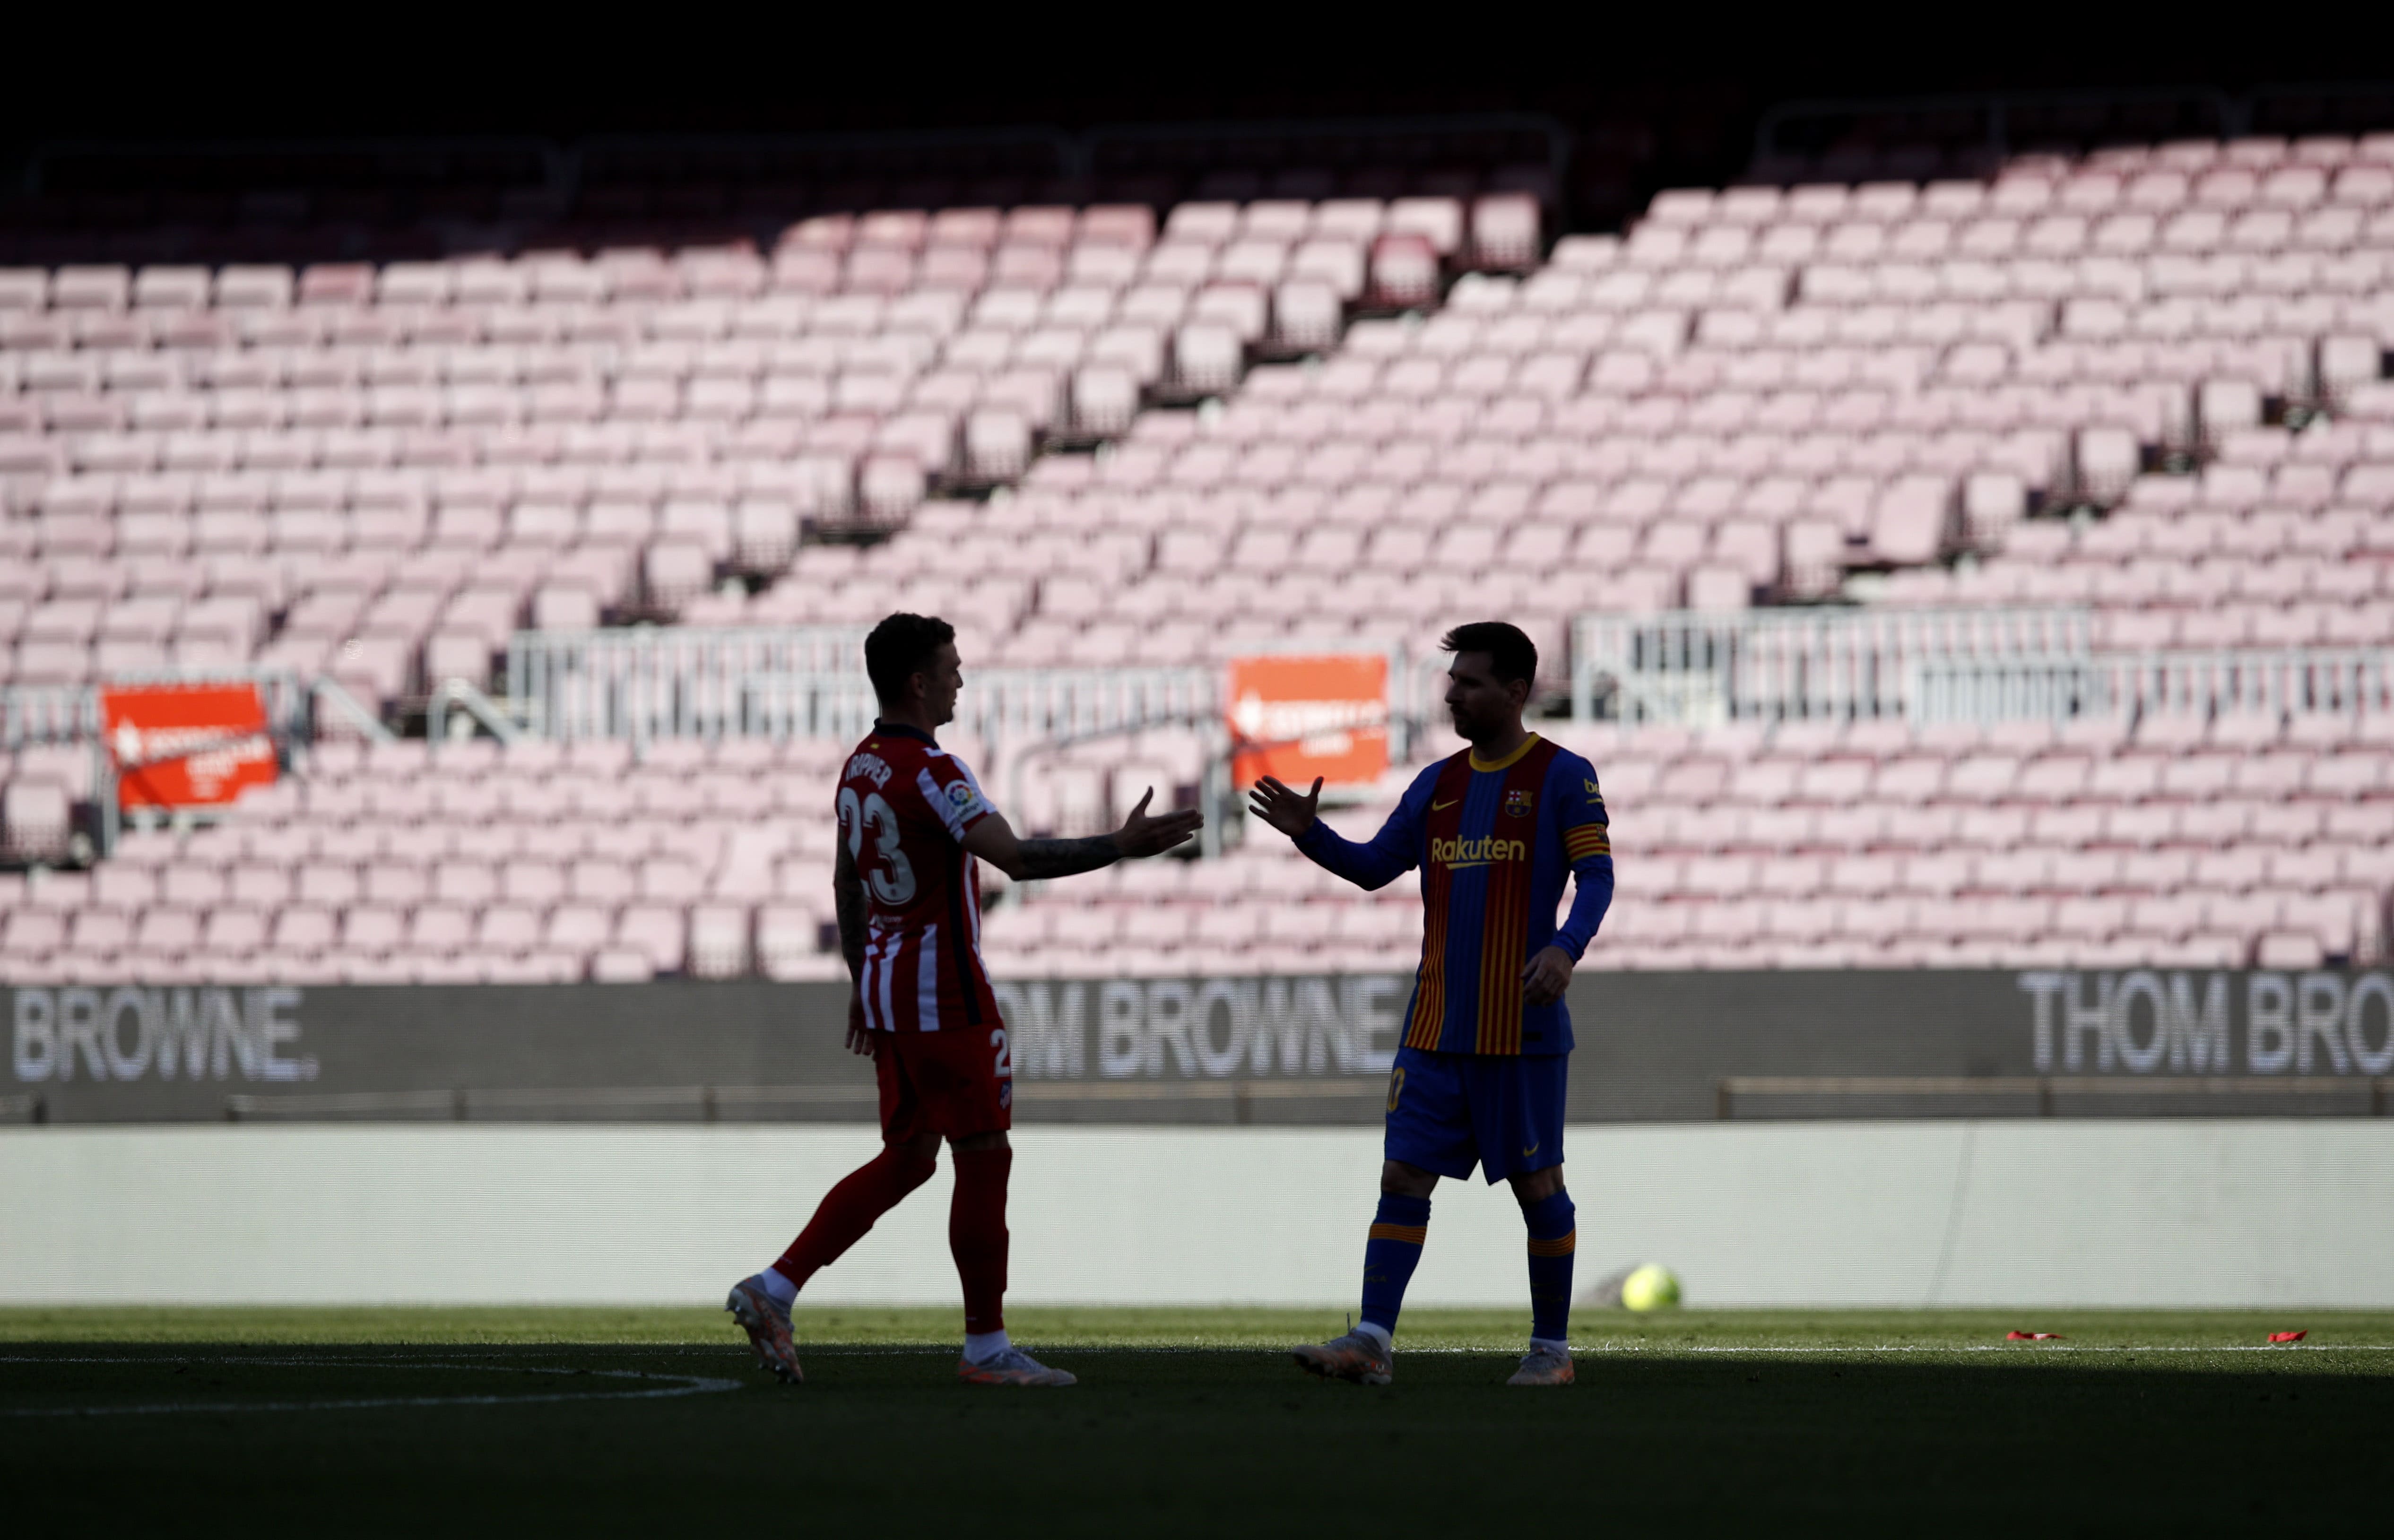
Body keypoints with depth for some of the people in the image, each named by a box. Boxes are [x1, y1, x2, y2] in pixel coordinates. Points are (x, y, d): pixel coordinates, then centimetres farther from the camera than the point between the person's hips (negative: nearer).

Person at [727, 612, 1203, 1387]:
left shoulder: (861, 766, 11)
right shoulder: (930, 771, -18)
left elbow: (846, 883, 20)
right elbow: (1016, 858, -30)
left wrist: (863, 985, 27)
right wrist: (1119, 847, -28)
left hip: (886, 980, 9)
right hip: (944, 992, -9)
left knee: (907, 1159, 13)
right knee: (984, 1157, 0)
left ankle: (772, 1291, 5)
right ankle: (986, 1346, 5)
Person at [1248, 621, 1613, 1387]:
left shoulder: (1563, 777, -3)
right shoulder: (1438, 784, 14)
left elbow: (1596, 877, -9)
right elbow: (1374, 867, 16)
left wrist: (1566, 948, -26)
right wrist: (1309, 834, -1)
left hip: (1522, 1029, -5)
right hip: (1436, 1028, 5)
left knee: (1536, 1182, 2)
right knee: (1404, 1173, -3)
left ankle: (1551, 1346, 12)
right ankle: (1373, 1341, -9)